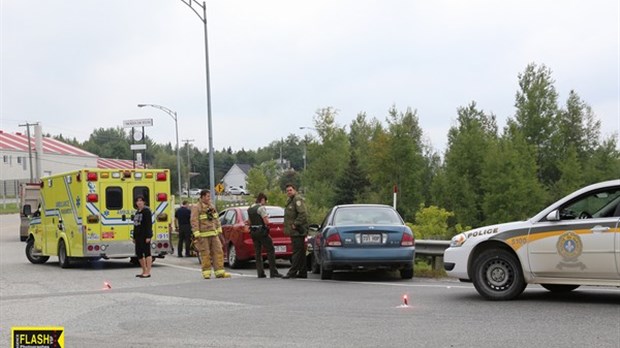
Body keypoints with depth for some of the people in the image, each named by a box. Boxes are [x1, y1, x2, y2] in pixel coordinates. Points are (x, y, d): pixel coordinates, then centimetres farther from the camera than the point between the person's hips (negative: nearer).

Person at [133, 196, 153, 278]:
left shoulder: (146, 211, -8)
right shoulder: (137, 212, 18)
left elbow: (149, 224, -15)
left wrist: (148, 236, -21)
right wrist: (134, 237, 19)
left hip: (145, 236, -9)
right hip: (138, 236, 9)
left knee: (147, 253, -6)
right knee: (139, 254, 10)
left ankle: (148, 272, -5)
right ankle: (144, 271, 19)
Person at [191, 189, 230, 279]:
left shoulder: (211, 207, 14)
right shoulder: (196, 207, -6)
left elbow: (216, 220, 22)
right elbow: (194, 221, -12)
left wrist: (219, 230, 16)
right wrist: (197, 235, -17)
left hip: (214, 234, 6)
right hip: (203, 235, -6)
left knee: (218, 252, 0)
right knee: (205, 254, -3)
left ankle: (219, 272, 3)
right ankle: (206, 273, 6)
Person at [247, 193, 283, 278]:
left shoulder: (250, 209, 14)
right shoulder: (261, 208, -12)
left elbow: (249, 222, 21)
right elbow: (266, 221, -19)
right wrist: (267, 218, 1)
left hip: (253, 232, 8)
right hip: (262, 232, -8)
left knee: (258, 252, 9)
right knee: (270, 250, -4)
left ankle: (260, 272, 5)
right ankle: (273, 272, -8)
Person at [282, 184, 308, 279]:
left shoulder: (298, 199, -11)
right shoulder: (290, 201, 21)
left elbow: (302, 214, -22)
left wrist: (295, 224, -20)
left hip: (298, 231, -11)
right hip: (294, 231, 11)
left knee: (297, 252, -10)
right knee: (300, 252, 12)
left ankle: (292, 272, -13)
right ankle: (302, 272, 16)